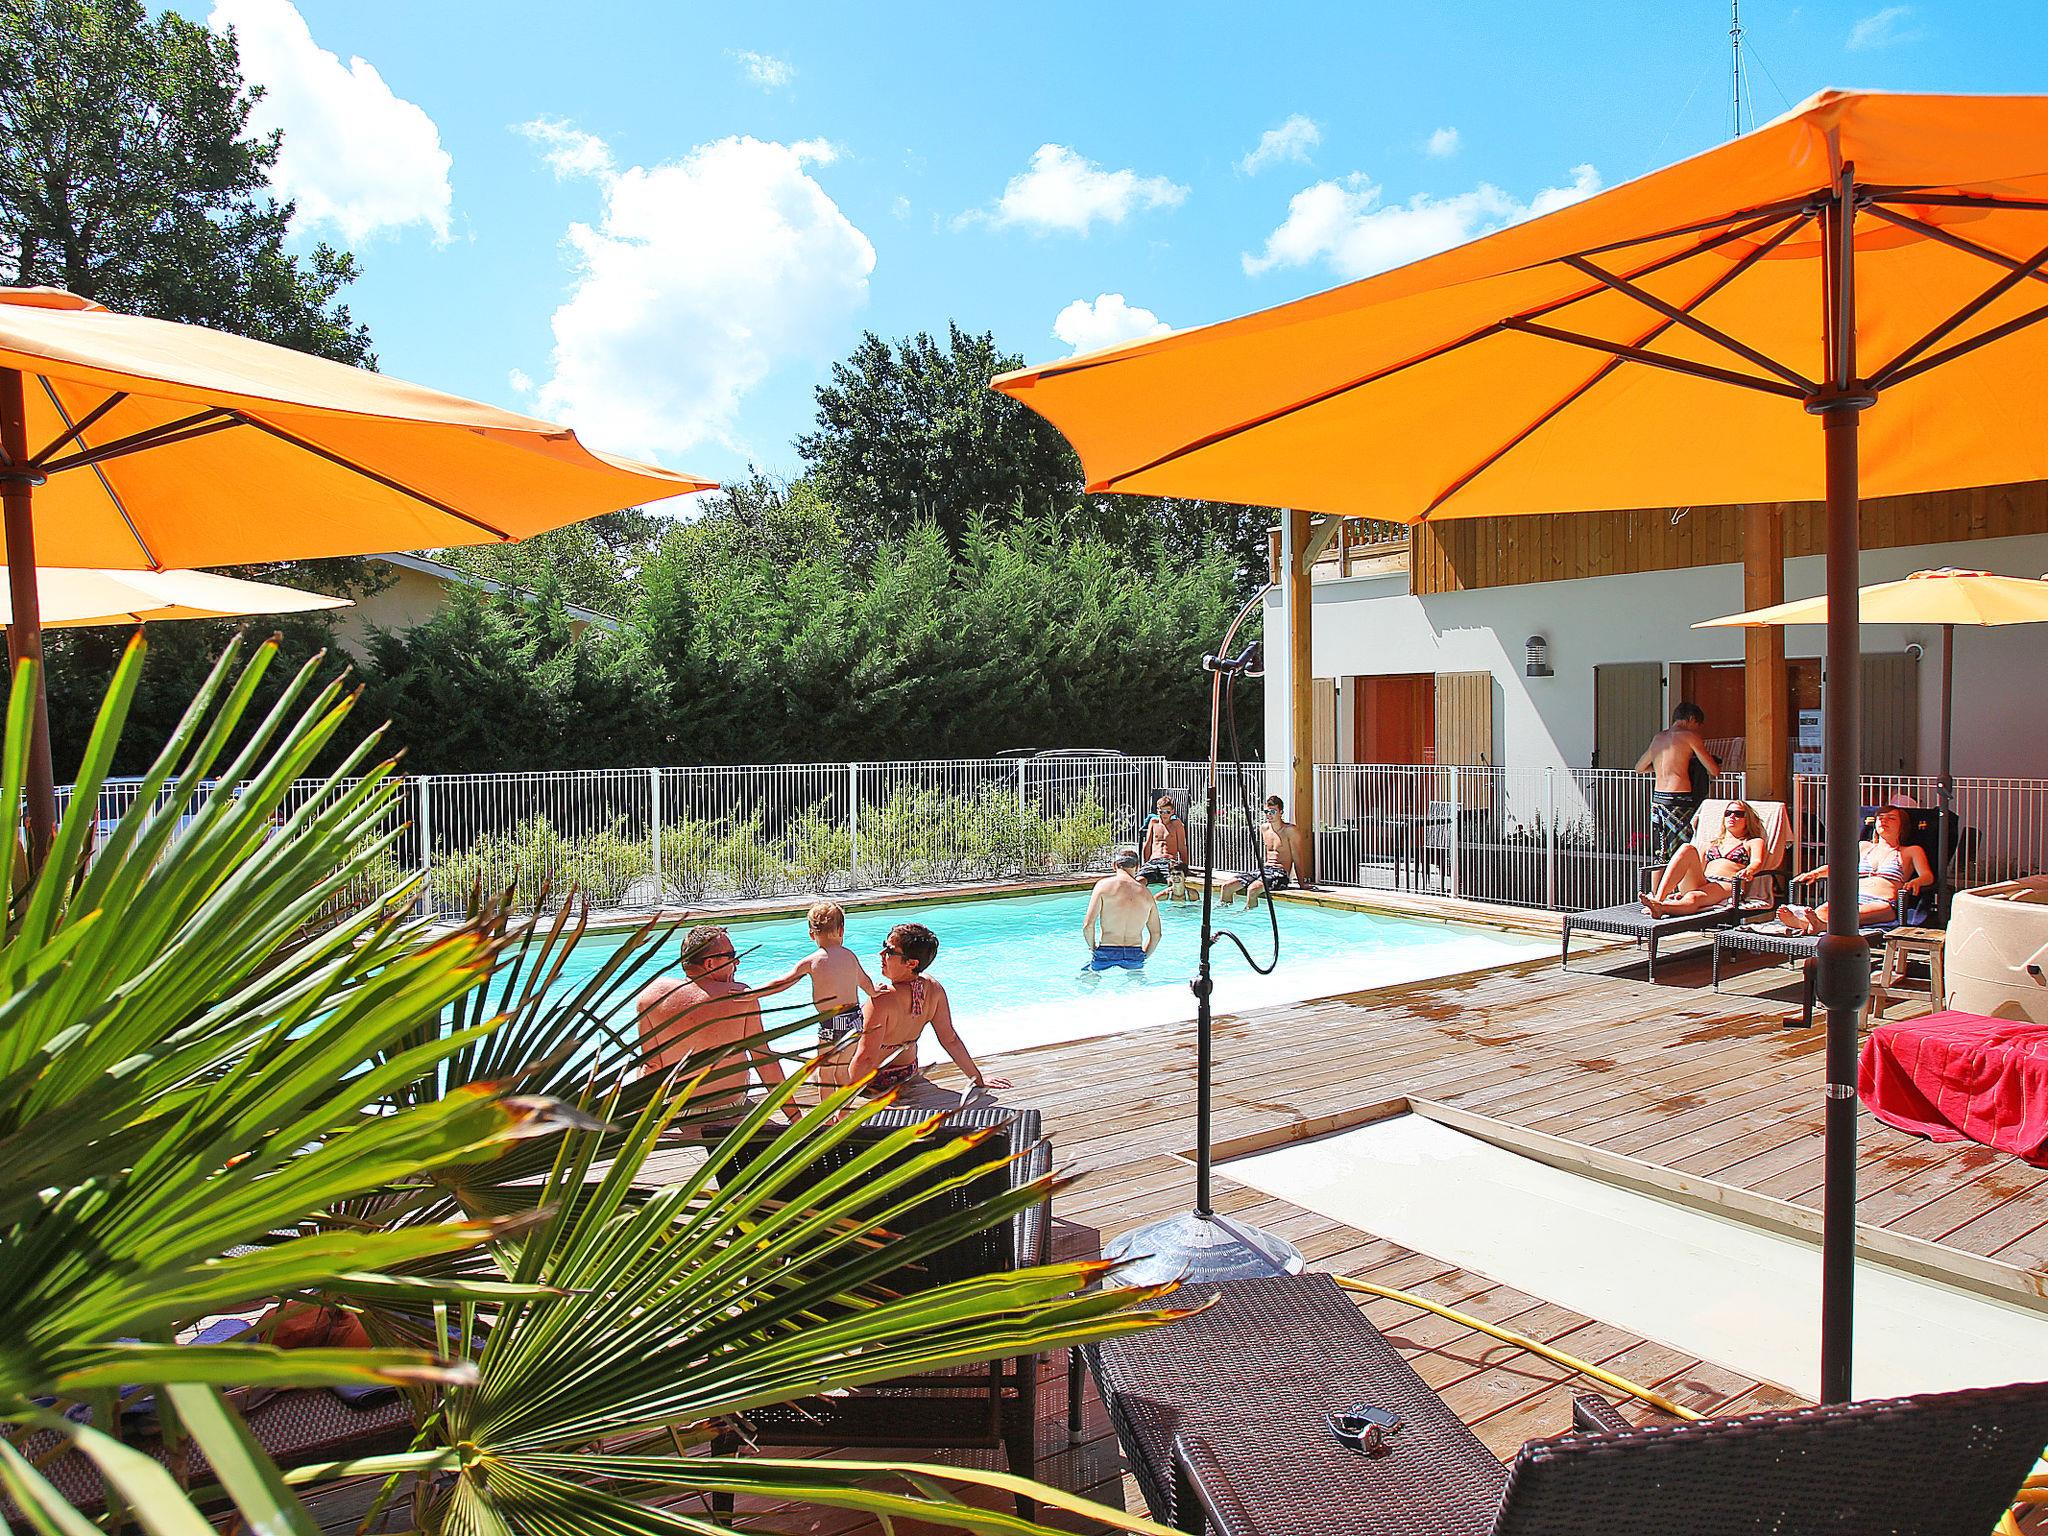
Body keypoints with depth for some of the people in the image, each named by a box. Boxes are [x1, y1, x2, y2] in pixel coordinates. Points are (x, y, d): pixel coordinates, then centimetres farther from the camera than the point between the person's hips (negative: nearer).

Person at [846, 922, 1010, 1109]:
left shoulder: (882, 998, -33)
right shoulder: (934, 990, -14)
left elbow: (866, 1058, -32)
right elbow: (950, 1040, -6)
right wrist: (977, 1079, 5)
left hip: (876, 1082, -5)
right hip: (909, 1076, 5)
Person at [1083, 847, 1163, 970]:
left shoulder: (1104, 885, -3)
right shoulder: (1146, 892, 8)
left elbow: (1088, 924, -9)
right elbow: (1156, 934, 10)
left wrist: (1093, 948, 7)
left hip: (1106, 953, -2)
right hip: (1135, 954, 2)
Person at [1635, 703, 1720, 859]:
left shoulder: (1658, 737, 15)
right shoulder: (1689, 735, -3)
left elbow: (1639, 768, 26)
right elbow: (1714, 770, -3)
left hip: (1657, 798, 6)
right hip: (1679, 800, -6)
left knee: (1661, 856, 10)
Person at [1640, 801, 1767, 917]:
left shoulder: (1753, 843, 25)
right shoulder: (1711, 844, 36)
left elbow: (1757, 862, 2)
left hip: (1726, 885, -4)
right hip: (1700, 882, 4)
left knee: (1692, 898, -37)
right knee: (1687, 849, -27)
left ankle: (1660, 907, -71)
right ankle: (1658, 899, -45)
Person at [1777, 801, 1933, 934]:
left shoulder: (1911, 851, 25)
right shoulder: (1864, 847, 34)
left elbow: (1928, 876, 9)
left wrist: (1915, 882, -17)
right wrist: (1816, 873, 0)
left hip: (1883, 904, -3)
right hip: (1853, 898, 3)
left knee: (1859, 913, -41)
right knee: (1824, 908, -35)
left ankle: (1821, 925, -72)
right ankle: (1802, 922, -68)